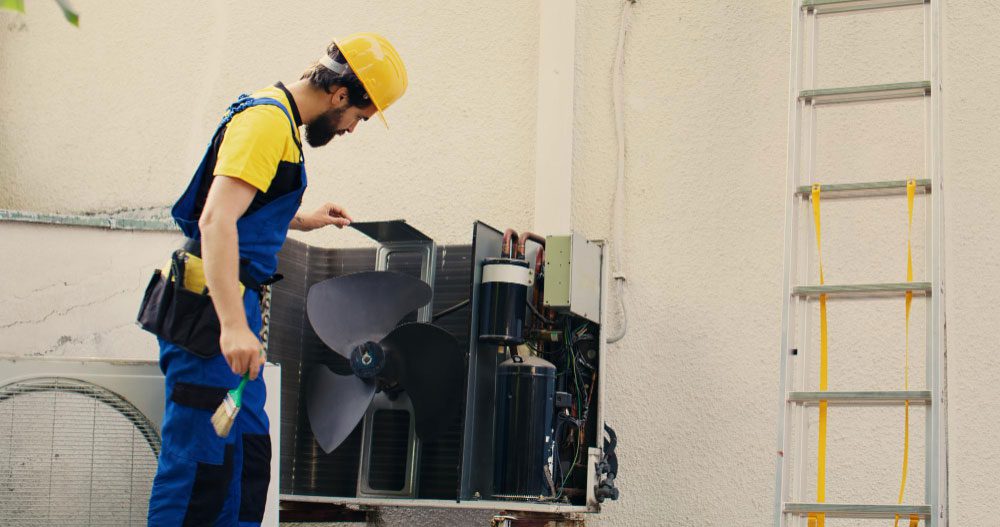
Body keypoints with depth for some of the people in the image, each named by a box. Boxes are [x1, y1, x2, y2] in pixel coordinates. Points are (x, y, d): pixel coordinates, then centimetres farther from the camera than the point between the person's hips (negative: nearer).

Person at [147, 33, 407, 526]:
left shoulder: (276, 116, 17)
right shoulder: (268, 120, -15)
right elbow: (215, 220, -26)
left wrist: (302, 220, 32)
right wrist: (233, 326, -34)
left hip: (229, 305, 11)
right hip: (211, 307, -11)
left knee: (248, 453, 14)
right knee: (201, 462, -9)